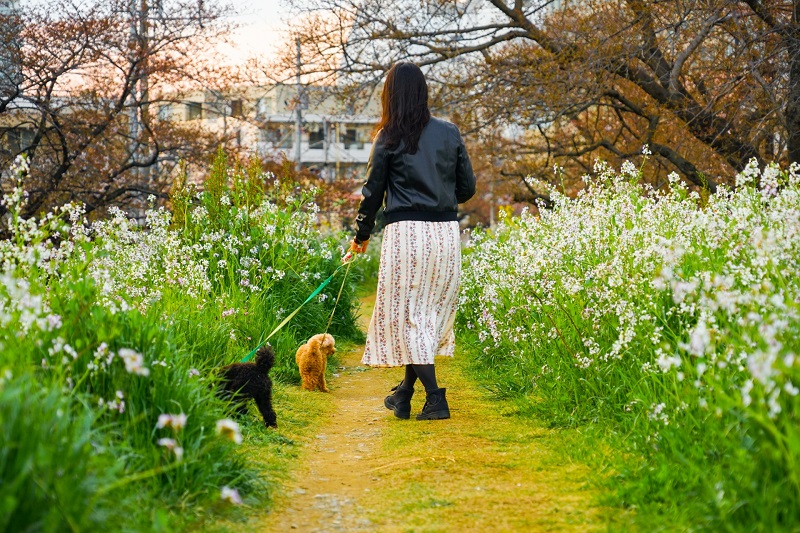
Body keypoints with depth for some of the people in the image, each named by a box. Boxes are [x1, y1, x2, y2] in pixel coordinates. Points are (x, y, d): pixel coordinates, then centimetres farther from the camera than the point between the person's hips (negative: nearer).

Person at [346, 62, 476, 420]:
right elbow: (467, 187, 9)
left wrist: (361, 236, 16)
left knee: (407, 314, 2)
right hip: (446, 232, 4)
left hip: (406, 232, -4)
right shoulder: (450, 133, 6)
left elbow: (373, 192, 2)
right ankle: (404, 395, 25)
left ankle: (435, 399, -7)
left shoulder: (389, 139, -2)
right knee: (432, 312, 14)